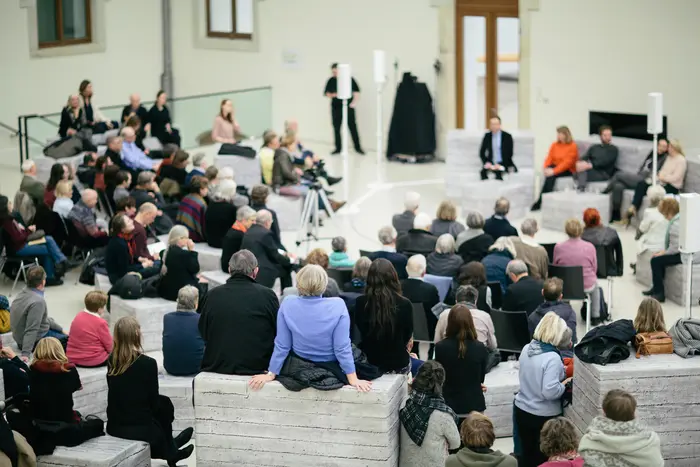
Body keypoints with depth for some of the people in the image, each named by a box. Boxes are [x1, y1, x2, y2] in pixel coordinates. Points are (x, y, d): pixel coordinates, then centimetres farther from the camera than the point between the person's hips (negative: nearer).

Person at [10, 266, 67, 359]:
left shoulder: (24, 293, 0)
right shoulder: (38, 301, -31)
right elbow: (31, 330, -35)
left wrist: (61, 329, 19)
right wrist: (25, 354, -37)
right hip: (36, 340, -10)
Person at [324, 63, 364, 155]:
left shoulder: (349, 79, -2)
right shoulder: (331, 81, 5)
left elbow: (356, 91, -1)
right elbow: (326, 93, 5)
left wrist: (355, 102, -11)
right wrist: (332, 95, -16)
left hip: (348, 107, -3)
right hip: (336, 108, 3)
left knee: (352, 127, -3)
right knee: (336, 128, 4)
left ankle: (358, 147, 6)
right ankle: (338, 148, 14)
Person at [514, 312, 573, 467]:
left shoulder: (527, 349, -1)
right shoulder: (553, 358, -25)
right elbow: (550, 392, -28)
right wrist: (565, 383, -11)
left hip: (521, 410, 7)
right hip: (543, 416, -6)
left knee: (526, 455, 20)